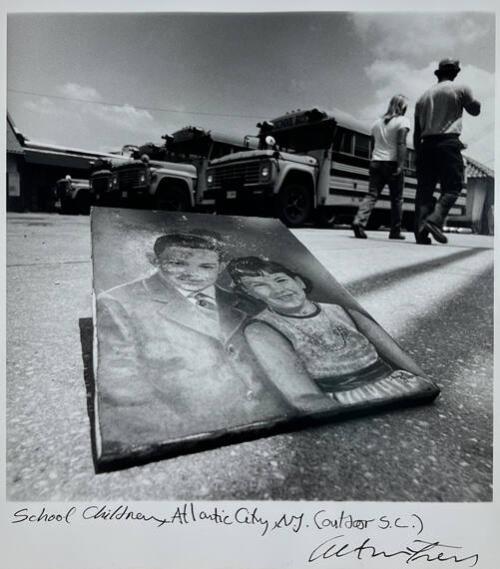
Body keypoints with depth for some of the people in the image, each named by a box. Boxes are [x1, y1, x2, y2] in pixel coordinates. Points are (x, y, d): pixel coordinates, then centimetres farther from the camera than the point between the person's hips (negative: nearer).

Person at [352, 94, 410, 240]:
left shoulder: (377, 122, 17)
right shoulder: (402, 121, -2)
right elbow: (401, 144, -13)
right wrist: (400, 165, -19)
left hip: (375, 162, 5)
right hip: (392, 163, -5)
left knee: (371, 195, -2)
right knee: (397, 198, 6)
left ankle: (359, 221, -26)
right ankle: (395, 231, 10)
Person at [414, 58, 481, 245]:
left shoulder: (424, 96, 19)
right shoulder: (460, 89, 6)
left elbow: (417, 132, 16)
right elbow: (475, 110, 21)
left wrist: (419, 155, 20)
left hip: (426, 144, 4)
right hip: (448, 142, -4)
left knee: (425, 188, 0)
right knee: (452, 187, -3)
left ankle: (420, 230, -11)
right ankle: (434, 219, -27)